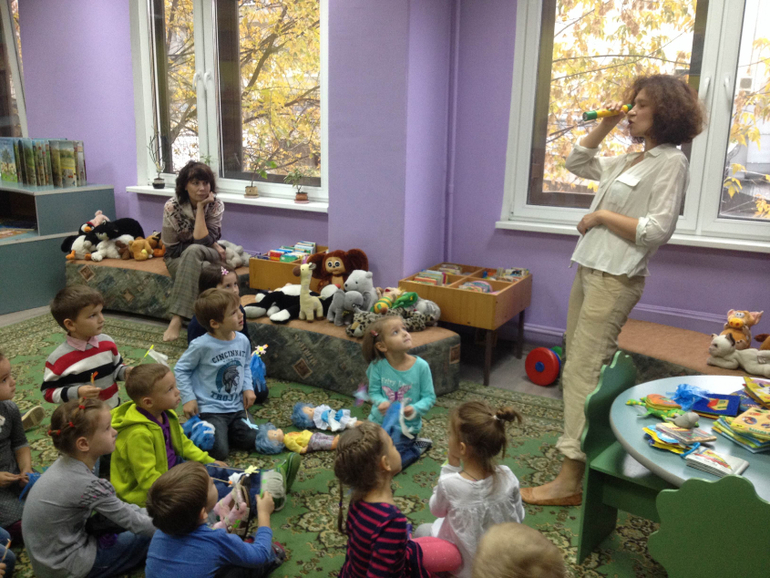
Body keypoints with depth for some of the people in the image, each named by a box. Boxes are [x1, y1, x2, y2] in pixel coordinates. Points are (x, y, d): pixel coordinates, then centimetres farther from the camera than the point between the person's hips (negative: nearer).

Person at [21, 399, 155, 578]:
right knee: (149, 537, -2)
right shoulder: (88, 486, -28)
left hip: (47, 556, 8)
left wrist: (149, 514, 5)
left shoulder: (66, 464, -4)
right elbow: (134, 523, -17)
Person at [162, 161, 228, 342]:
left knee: (193, 251, -37)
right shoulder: (172, 207, -15)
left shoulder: (216, 205, -11)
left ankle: (177, 319, -45)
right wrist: (211, 245, -15)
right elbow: (171, 247, -11)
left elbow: (202, 240, -23)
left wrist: (200, 208, -24)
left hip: (208, 255, 1)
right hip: (178, 259, -1)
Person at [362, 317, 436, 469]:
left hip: (406, 426, -3)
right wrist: (381, 402, -27)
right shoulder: (378, 365, -16)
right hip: (378, 422, 3)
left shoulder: (421, 366, -18)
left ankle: (416, 448, 16)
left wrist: (415, 409, -29)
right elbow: (374, 392, -6)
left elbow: (429, 397, -11)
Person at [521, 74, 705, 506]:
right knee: (585, 364, 13)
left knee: (582, 372, -12)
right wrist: (605, 126, 18)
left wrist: (602, 215, -11)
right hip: (590, 270, 9)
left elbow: (656, 230, -18)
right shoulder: (631, 160, 17)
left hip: (615, 279, -9)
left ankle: (570, 480, -7)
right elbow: (578, 164, 29)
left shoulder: (671, 163, -8)